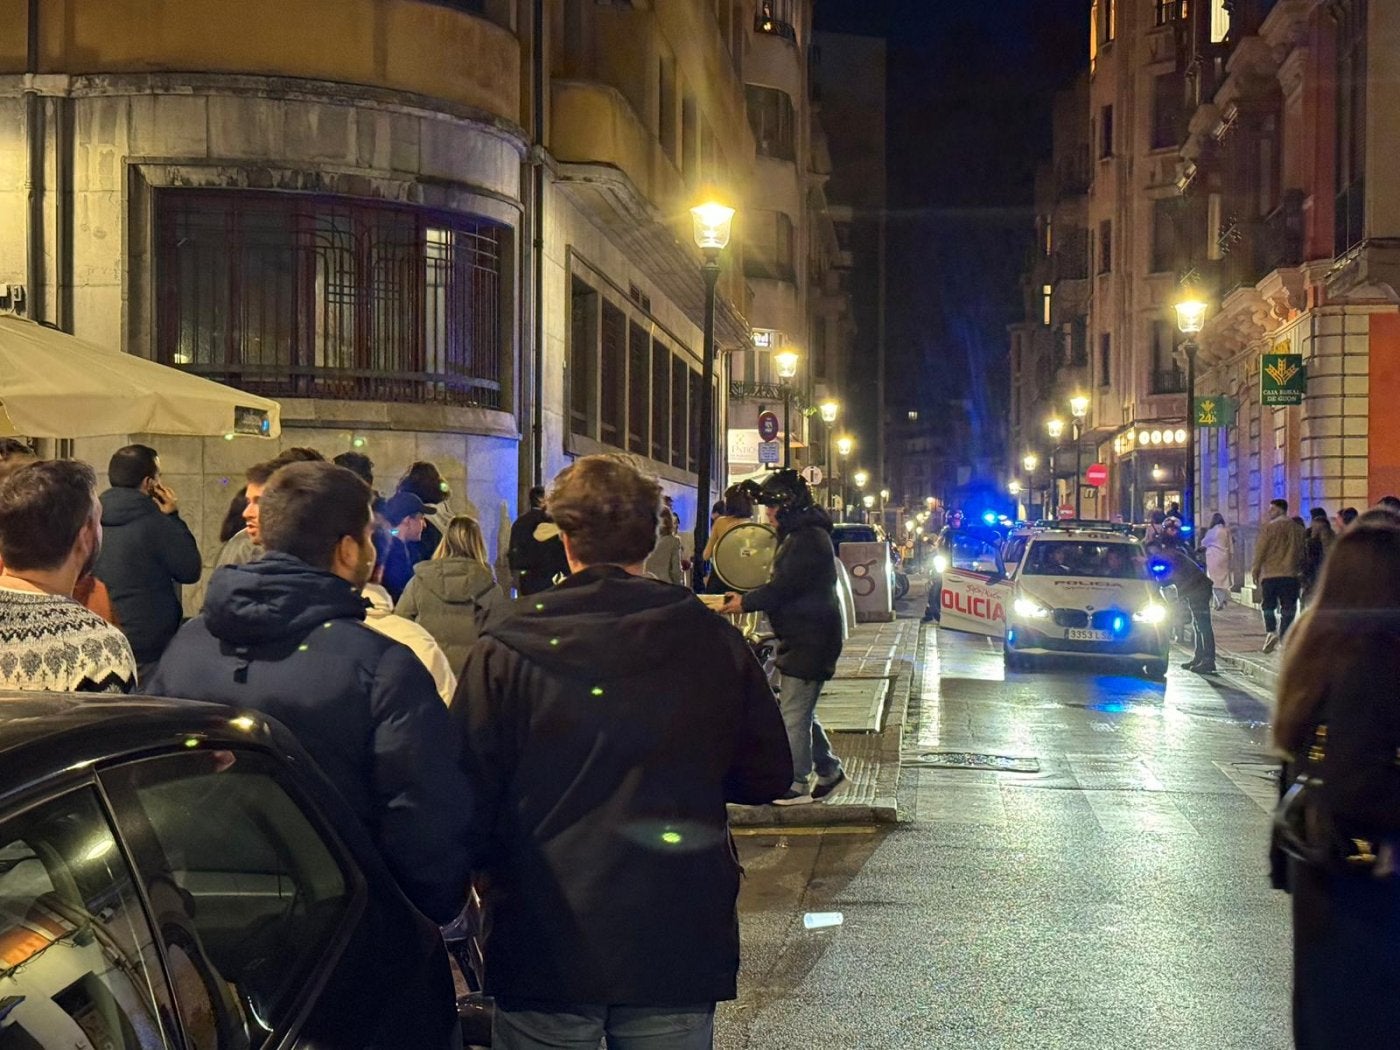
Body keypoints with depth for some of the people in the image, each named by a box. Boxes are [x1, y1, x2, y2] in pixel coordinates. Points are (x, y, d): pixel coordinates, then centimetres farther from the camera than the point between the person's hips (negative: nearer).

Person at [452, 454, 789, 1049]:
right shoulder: (713, 641, -4)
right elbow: (767, 777, 5)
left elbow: (469, 795, -6)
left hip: (545, 948, -1)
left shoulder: (506, 651, -10)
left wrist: (487, 873, 13)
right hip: (681, 949, 2)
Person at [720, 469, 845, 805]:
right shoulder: (800, 535, 17)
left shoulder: (808, 540, -18)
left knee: (793, 714, -6)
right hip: (802, 637, 11)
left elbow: (782, 587, -21)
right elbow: (785, 584, 20)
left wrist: (745, 603, -13)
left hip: (809, 639, -11)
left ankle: (796, 784, 0)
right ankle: (829, 771, 25)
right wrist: (747, 598, 10)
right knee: (800, 711, 17)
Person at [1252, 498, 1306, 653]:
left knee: (1268, 605, 8)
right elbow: (1301, 553, 12)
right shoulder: (1297, 528, 7)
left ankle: (1271, 632, -13)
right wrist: (1299, 569, 21)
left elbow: (1260, 550, -6)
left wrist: (1255, 571, 1)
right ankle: (1284, 639, 5)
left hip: (1270, 574, -3)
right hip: (1290, 574, 3)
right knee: (1288, 608, 7)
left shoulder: (1269, 526, -6)